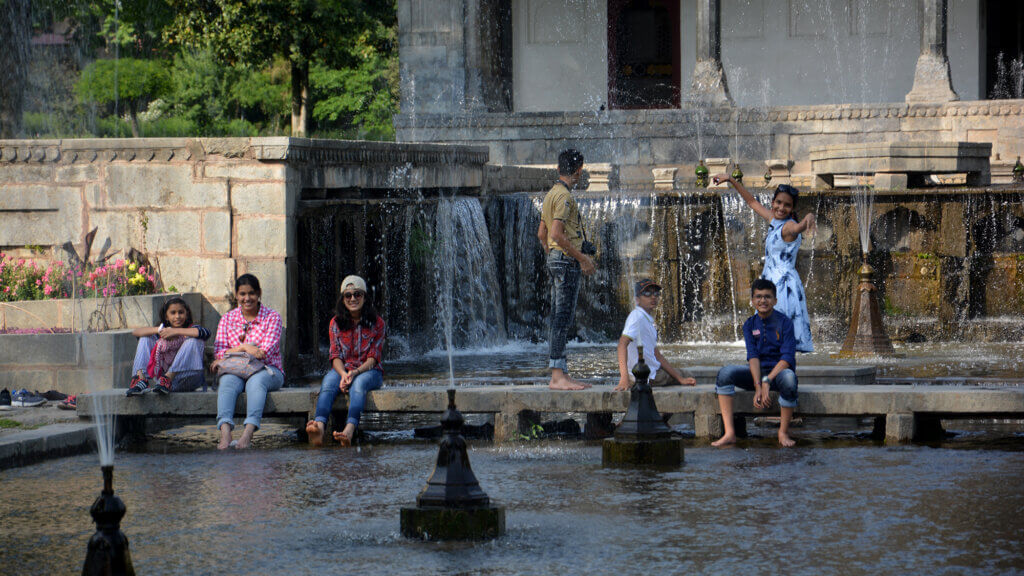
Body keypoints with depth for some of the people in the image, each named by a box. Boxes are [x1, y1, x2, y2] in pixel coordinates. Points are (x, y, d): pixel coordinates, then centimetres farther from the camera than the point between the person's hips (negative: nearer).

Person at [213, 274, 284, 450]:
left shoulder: (272, 317, 3)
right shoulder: (228, 319, 12)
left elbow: (266, 352, -9)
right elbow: (218, 353, 2)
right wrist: (244, 347, -17)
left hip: (267, 371, -2)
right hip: (236, 370, 2)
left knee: (256, 381, -37)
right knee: (228, 380, -33)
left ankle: (249, 432, -56)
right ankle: (225, 431, -55)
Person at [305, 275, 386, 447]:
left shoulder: (377, 323, 3)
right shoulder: (336, 323, 10)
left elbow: (373, 358, -4)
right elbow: (335, 356, 2)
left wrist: (355, 373, -23)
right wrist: (343, 374, -20)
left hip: (369, 371, -2)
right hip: (343, 369, 2)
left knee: (359, 383, -38)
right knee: (328, 382, -33)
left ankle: (349, 430, -64)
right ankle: (319, 428, -60)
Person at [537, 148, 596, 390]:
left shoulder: (552, 194, 17)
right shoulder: (564, 196, -14)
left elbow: (542, 233, 21)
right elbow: (557, 233, -21)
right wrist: (582, 258, -17)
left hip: (556, 259, 10)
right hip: (567, 261, -10)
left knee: (559, 317, 10)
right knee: (563, 317, -11)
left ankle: (561, 375, 13)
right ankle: (557, 376, -14)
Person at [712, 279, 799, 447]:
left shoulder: (784, 322, -7)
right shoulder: (750, 325, 4)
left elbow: (788, 357, -16)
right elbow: (753, 356, -8)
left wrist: (766, 382, -27)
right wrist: (758, 386, -23)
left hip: (780, 370, -4)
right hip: (757, 371, 4)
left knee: (789, 379, -40)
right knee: (725, 373, -21)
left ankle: (783, 433, -20)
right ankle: (729, 433, -27)